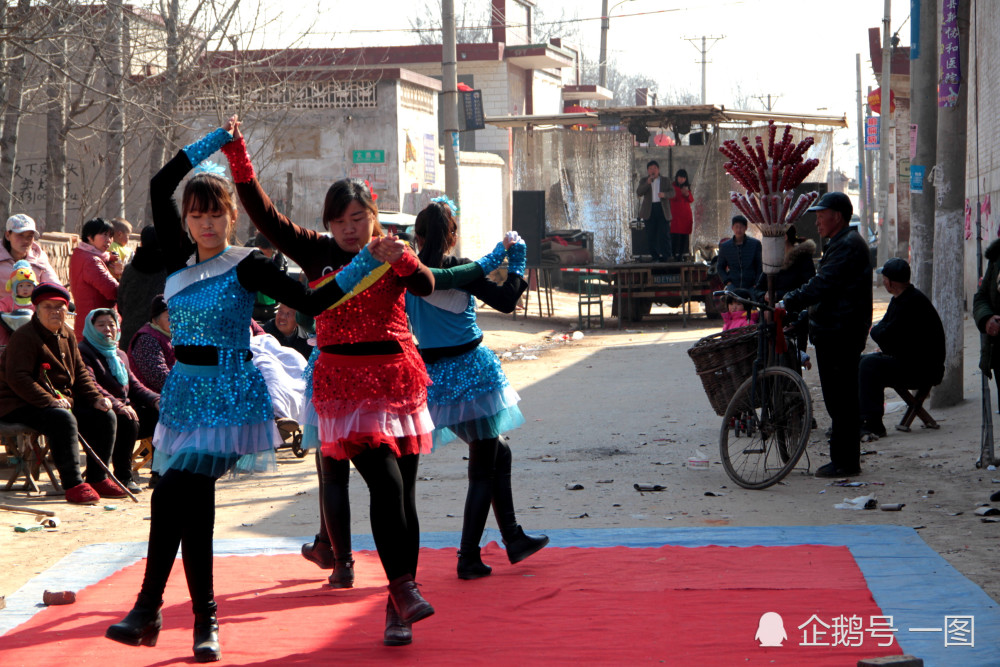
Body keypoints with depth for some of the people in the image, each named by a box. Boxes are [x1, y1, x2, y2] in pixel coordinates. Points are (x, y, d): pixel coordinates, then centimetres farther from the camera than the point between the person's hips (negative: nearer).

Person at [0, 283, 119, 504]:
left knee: (105, 416, -2)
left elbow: (80, 373, 18)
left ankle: (97, 479, 5)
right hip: (21, 406, -9)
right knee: (63, 419, -37)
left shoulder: (67, 336, 13)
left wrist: (96, 398, 0)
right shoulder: (23, 337, -14)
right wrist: (50, 402, -29)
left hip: (62, 400, 9)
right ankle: (73, 485, -33)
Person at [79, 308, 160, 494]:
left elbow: (134, 386, 20)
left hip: (126, 408, 8)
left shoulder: (120, 356, 24)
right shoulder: (83, 352, -3)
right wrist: (117, 406, -32)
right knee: (128, 422, -35)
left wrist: (156, 400, 0)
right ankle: (123, 477, -26)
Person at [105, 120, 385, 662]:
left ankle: (147, 609, -15)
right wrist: (219, 139, 12)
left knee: (172, 493, -18)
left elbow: (312, 301, -9)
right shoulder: (180, 259, 7)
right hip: (183, 391, 6)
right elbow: (160, 186, 9)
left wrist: (367, 260, -16)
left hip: (229, 394, -6)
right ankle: (204, 620, 14)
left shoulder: (246, 267, -7)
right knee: (192, 505, 6)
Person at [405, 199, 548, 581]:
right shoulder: (460, 270, -14)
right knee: (483, 469, 3)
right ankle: (468, 558, 2)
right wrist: (516, 261, -1)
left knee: (497, 452, 22)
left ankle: (513, 538, 27)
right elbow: (506, 301, -15)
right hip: (470, 371, -6)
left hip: (434, 375, 6)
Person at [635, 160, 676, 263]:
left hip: (662, 210, -1)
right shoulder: (644, 181, 12)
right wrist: (648, 183, -16)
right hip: (649, 211, 1)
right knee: (651, 236, -1)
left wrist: (665, 194, -17)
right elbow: (639, 192, -4)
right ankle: (655, 257, 5)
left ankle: (666, 256, -4)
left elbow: (673, 193, 4)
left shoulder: (665, 180, 13)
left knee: (664, 234, -8)